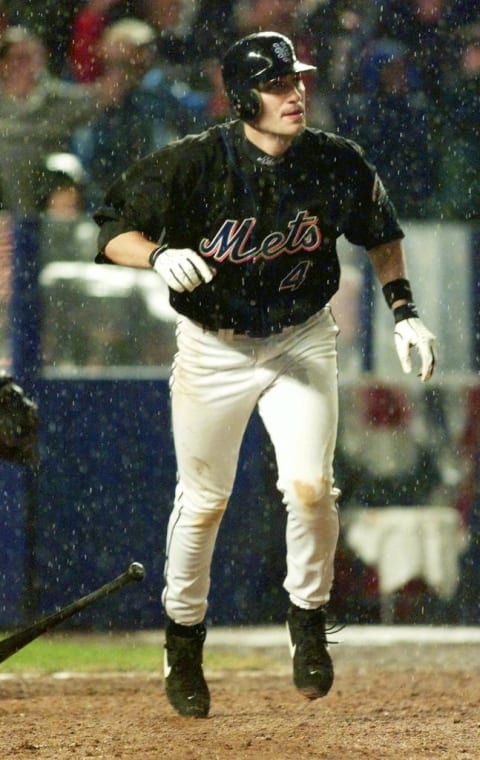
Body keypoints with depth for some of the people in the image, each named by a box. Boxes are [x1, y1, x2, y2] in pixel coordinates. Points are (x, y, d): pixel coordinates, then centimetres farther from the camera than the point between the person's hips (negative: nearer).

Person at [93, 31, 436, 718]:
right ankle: (183, 640, 29)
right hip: (213, 347, -1)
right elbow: (112, 231, -16)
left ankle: (308, 620, 11)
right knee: (203, 502, 8)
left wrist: (404, 311, 0)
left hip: (302, 342, 1)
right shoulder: (196, 164, -21)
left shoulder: (336, 163, -12)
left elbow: (381, 233, 7)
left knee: (310, 488, -14)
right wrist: (159, 255, -36)